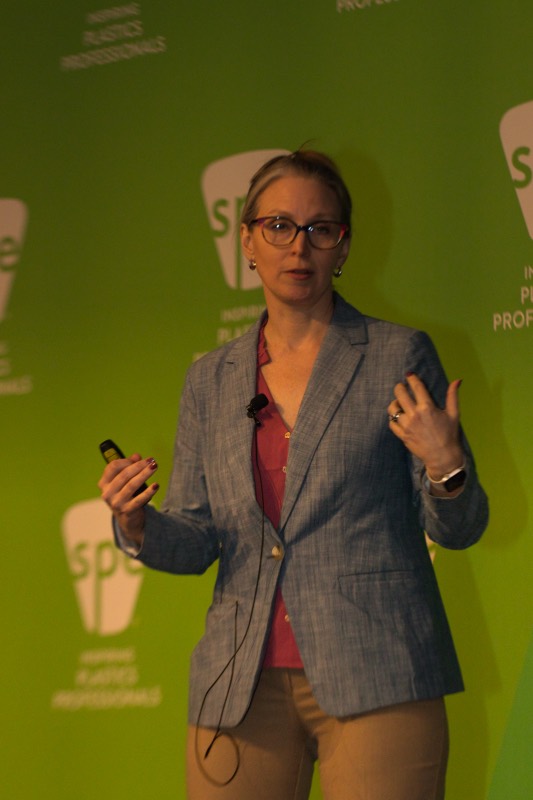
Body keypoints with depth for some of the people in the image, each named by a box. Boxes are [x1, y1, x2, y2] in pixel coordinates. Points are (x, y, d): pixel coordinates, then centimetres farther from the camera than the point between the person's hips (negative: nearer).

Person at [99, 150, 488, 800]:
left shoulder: (399, 357, 3)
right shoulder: (210, 381, 14)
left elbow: (457, 527, 4)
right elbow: (193, 543, 13)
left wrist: (444, 465, -17)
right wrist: (137, 526, -7)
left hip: (376, 678, -3)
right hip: (241, 685, 3)